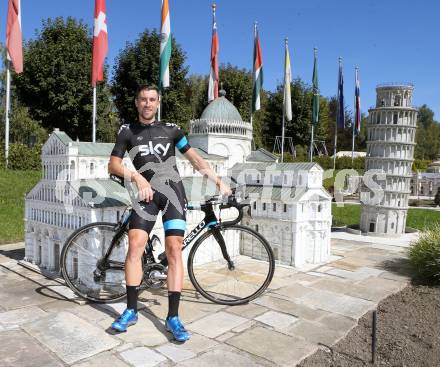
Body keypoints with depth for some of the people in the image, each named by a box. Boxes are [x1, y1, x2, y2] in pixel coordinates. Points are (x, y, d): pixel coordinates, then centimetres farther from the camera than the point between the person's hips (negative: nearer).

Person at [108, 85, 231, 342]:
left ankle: (173, 317, -3)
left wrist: (219, 181, 4)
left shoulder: (170, 129, 13)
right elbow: (113, 165, 3)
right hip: (148, 194, 1)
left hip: (173, 192, 0)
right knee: (135, 246, -12)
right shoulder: (127, 131, 12)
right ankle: (131, 311, 4)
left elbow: (195, 159, 11)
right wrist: (138, 178, -13)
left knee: (174, 251, -9)